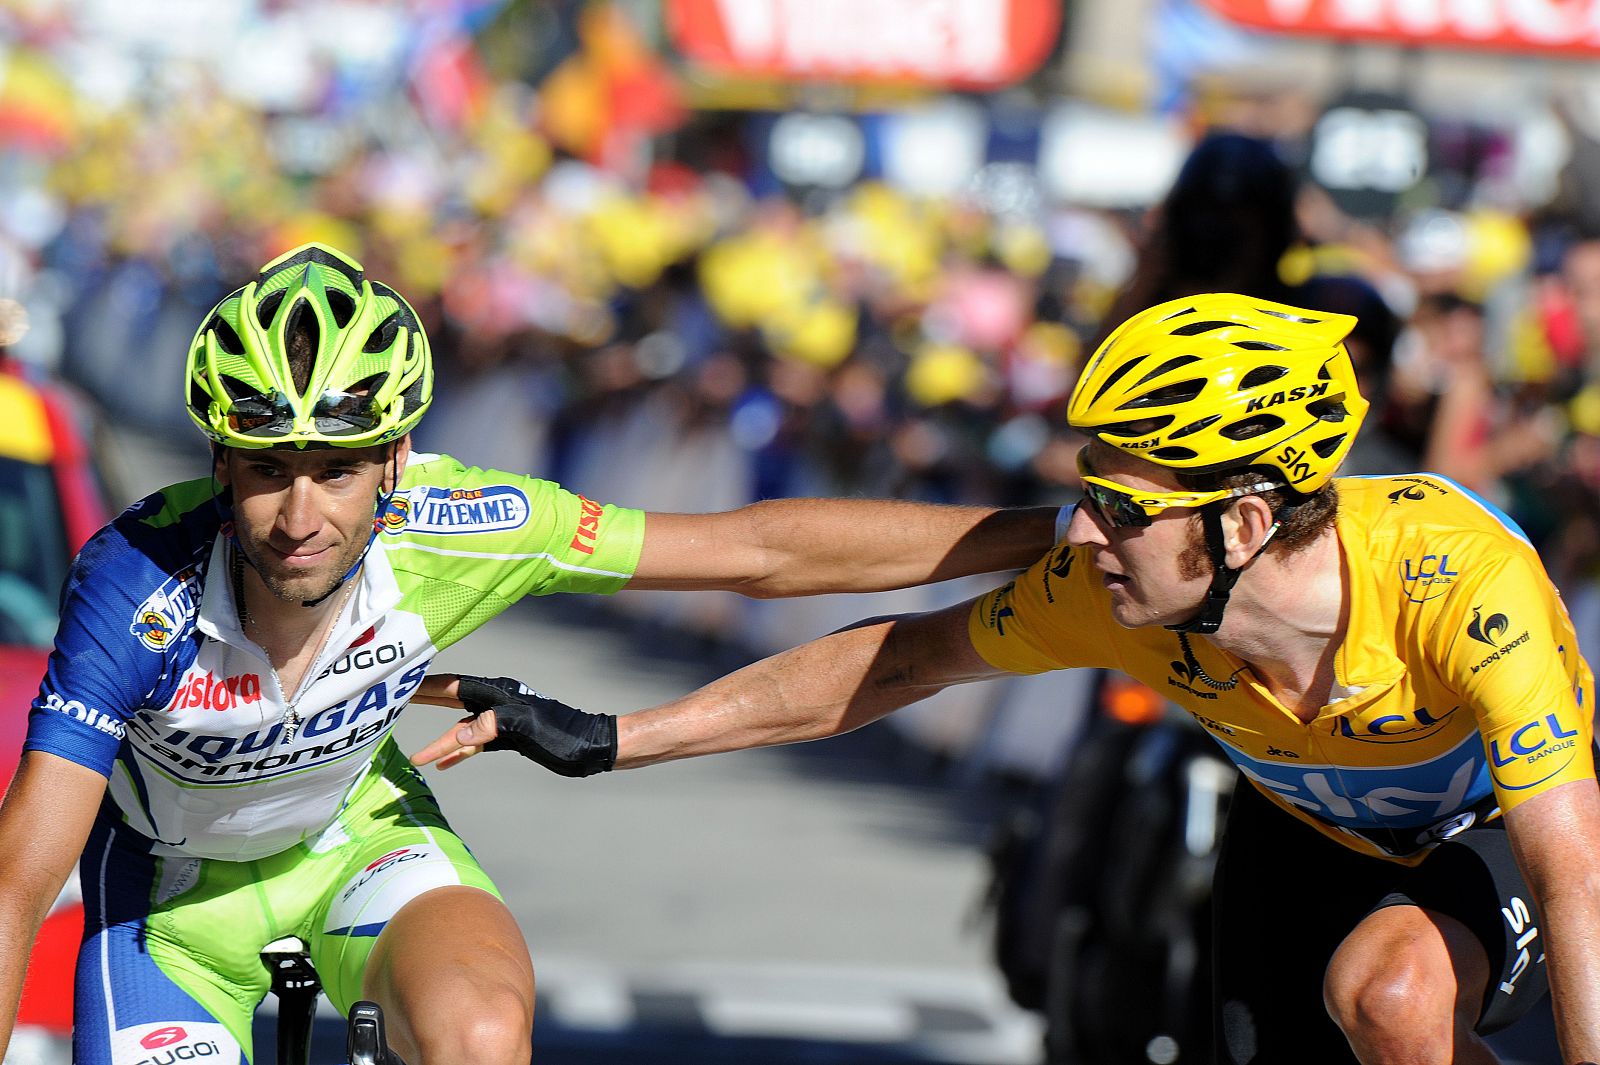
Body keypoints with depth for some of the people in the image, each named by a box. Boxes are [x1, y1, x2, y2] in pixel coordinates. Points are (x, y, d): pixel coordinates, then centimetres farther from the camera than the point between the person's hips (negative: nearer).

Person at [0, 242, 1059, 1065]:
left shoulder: (444, 529, -30)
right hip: (178, 880, -1)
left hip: (355, 828, 1)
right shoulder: (138, 586, -36)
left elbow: (765, 552, -23)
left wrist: (1047, 533, -22)